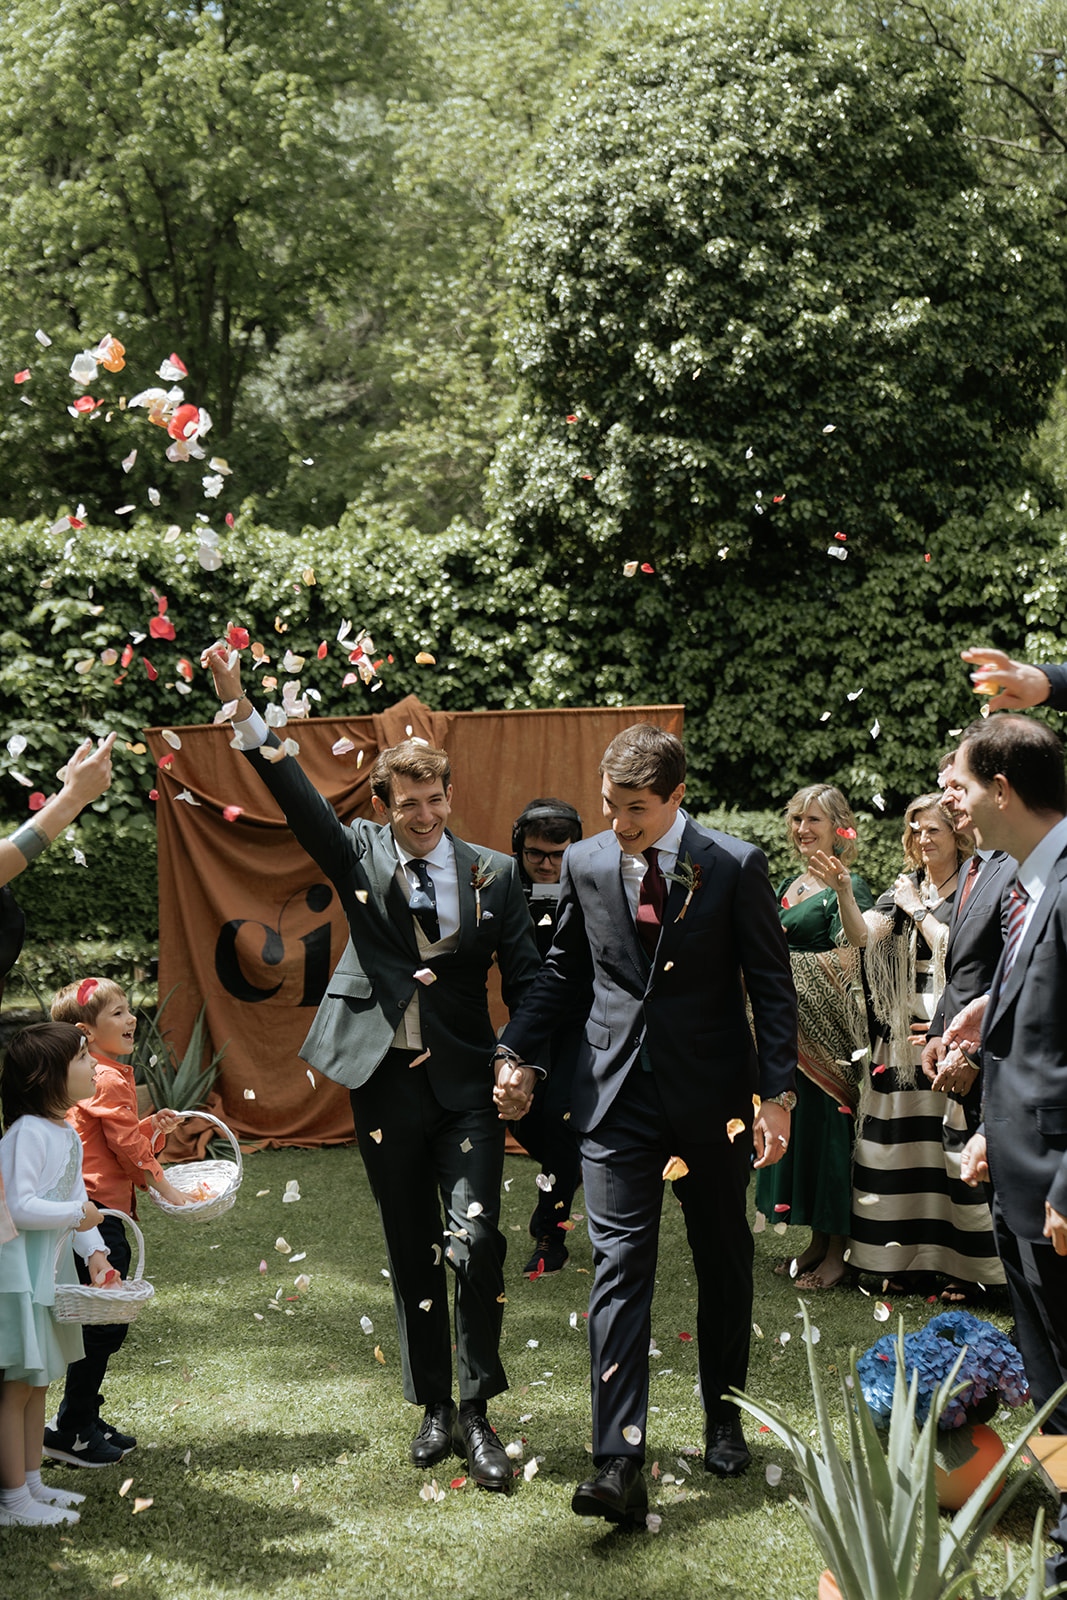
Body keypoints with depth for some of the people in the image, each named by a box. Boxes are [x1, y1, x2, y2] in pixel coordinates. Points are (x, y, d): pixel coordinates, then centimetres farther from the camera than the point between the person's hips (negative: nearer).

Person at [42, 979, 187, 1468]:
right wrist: (163, 1185, -3)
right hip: (97, 1212, -11)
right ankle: (70, 1430, 0)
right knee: (104, 1322, -6)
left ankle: (85, 1421, 24)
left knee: (104, 1322, 16)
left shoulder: (102, 1076, 18)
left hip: (94, 1212, 11)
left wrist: (152, 1127, 12)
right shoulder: (108, 1080, -15)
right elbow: (126, 1147, -14)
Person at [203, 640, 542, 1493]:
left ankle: (478, 1411, 2)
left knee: (475, 1240, -13)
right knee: (410, 1254, 10)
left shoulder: (494, 874, 2)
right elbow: (299, 798, -11)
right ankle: (435, 1408, 23)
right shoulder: (360, 857, 3)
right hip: (384, 1080, 1)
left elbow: (525, 977, 2)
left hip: (466, 1081, -1)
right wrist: (242, 708, -23)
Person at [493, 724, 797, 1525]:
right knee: (620, 1265, -7)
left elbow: (772, 985, -4)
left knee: (724, 1259, 13)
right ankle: (620, 1461, -11)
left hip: (712, 1091, -1)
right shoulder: (584, 864, 3)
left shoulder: (736, 866, -6)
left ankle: (725, 1419, 32)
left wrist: (777, 1092, -11)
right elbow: (564, 972, 15)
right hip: (617, 1091, 1)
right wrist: (519, 1050, 5)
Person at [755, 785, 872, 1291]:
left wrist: (841, 889, -45)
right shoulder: (790, 884, 13)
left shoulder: (849, 884, -10)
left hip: (826, 1029, -8)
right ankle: (817, 1240, 22)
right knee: (794, 1122, 11)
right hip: (789, 1024, 8)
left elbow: (857, 940, -31)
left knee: (826, 1121, -5)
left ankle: (837, 1251, 4)